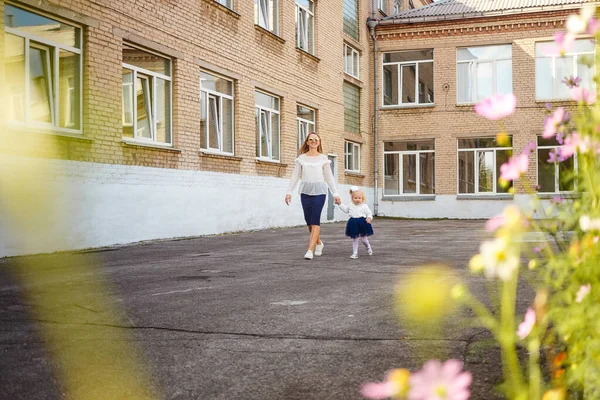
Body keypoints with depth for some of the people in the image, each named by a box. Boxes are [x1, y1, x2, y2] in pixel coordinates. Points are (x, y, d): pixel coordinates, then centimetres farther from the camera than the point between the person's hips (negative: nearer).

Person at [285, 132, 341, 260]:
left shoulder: (323, 158, 7)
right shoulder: (301, 158, 9)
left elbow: (329, 177, 8)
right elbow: (295, 176, 9)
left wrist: (335, 194, 4)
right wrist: (289, 192, 1)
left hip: (319, 191, -2)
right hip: (305, 191, 2)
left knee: (315, 220, -11)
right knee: (309, 221, 6)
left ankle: (310, 250, -12)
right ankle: (319, 243, 30)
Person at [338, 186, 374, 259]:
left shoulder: (364, 206, -7)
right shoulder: (350, 205, 6)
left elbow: (369, 213, -3)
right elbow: (345, 209, 22)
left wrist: (369, 218, -23)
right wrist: (340, 204, 16)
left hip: (362, 223, -3)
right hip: (353, 224, 3)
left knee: (363, 238, 5)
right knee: (354, 239, 6)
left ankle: (368, 248, 37)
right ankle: (355, 253, 11)